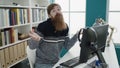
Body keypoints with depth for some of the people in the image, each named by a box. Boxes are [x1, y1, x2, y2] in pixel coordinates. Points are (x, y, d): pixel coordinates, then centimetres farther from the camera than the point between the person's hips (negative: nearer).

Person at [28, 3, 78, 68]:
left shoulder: (65, 27, -1)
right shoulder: (43, 26, -18)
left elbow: (67, 46, 2)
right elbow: (32, 46, -14)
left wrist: (76, 35, -9)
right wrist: (36, 39, -35)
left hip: (57, 61, 5)